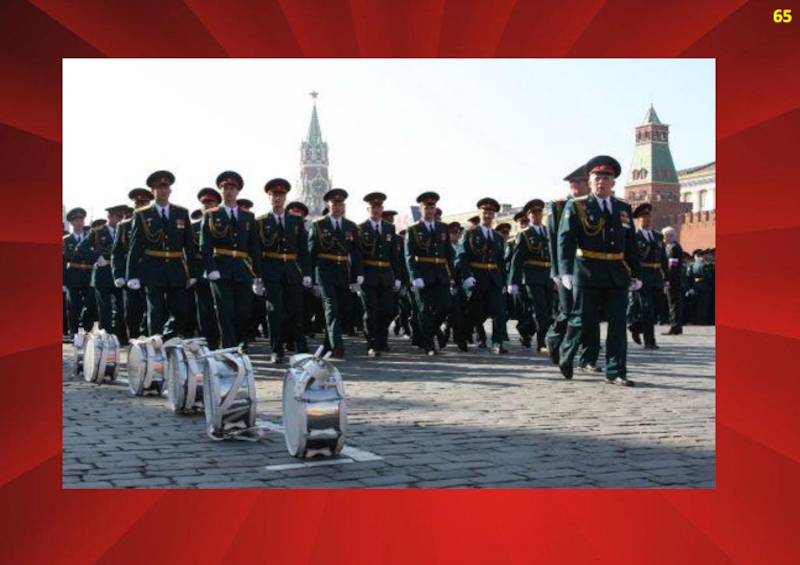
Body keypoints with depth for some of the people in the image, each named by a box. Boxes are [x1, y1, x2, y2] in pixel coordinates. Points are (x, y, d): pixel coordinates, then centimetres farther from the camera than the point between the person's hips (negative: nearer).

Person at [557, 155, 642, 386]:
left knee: (618, 323, 2)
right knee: (583, 320, 2)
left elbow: (630, 244, 15)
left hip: (617, 275, 4)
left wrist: (634, 272, 10)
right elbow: (565, 239, -10)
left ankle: (616, 372, 8)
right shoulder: (576, 207, -1)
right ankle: (566, 356, 27)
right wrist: (566, 271, -21)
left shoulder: (624, 208, 13)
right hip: (587, 273, -4)